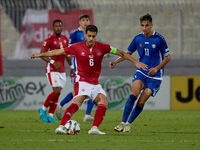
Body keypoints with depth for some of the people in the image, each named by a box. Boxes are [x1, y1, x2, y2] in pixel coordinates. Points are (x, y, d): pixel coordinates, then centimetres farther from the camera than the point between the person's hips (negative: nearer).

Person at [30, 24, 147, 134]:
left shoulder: (102, 47, 0)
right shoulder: (77, 47, -5)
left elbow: (121, 53, 5)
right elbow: (59, 52, 4)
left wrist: (136, 62, 0)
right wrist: (40, 55, 4)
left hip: (95, 83, 4)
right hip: (82, 80, -4)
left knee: (103, 102, -16)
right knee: (78, 101, -25)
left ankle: (94, 128, -16)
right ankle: (61, 127, -34)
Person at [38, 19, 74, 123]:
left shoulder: (65, 39, 12)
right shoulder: (49, 40, -9)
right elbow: (42, 54, -11)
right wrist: (53, 62, -22)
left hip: (62, 70, 7)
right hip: (52, 69, -7)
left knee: (57, 94, 2)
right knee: (56, 92, -16)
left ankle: (50, 116, 5)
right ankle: (43, 109, 2)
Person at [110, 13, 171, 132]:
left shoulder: (159, 39, -8)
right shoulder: (138, 39, 3)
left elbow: (168, 57, -1)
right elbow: (128, 53, 16)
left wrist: (156, 68, -13)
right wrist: (115, 62, 1)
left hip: (154, 76, -2)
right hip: (141, 72, 2)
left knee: (141, 102, -9)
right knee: (134, 94, -22)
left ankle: (129, 124, 10)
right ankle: (123, 122, -17)